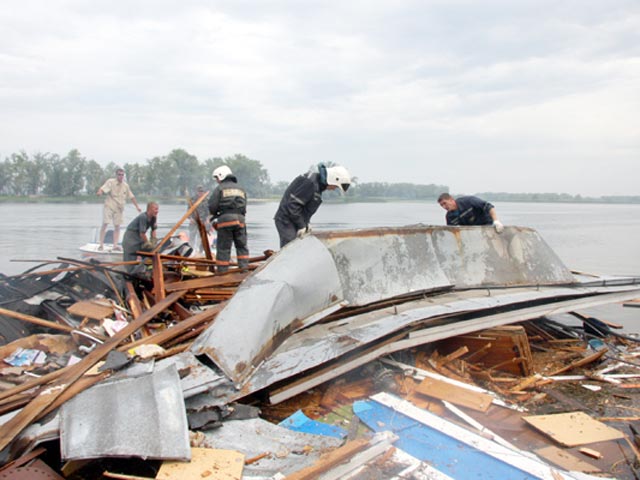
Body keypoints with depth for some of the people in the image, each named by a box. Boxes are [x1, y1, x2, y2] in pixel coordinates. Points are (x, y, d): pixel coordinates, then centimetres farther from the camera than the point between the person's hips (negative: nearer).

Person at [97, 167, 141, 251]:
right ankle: (101, 244, -6)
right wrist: (100, 192, -44)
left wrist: (137, 205, 22)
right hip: (109, 206, -4)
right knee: (105, 224, -10)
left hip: (119, 209, 4)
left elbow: (131, 197, 20)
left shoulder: (126, 185, 9)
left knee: (117, 226, 3)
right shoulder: (111, 182, -5)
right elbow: (103, 188, -22)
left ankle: (115, 245, 7)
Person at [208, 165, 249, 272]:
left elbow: (212, 206, -3)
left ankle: (222, 270, 4)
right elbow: (244, 208, 14)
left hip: (225, 219, -4)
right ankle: (244, 267, 7)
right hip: (240, 219, 4)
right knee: (242, 245, 12)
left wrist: (215, 214, 15)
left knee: (223, 247, 1)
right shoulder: (241, 189, 22)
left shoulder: (219, 188, 3)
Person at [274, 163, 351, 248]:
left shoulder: (319, 184, 10)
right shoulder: (310, 182, -22)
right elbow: (293, 203, -23)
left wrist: (305, 223, 8)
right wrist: (301, 225, -17)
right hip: (286, 221, -10)